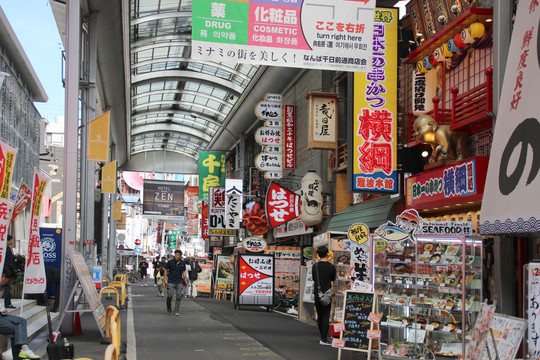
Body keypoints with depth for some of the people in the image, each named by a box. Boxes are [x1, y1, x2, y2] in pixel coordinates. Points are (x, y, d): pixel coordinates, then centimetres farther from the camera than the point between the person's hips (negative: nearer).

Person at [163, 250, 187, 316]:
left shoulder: (183, 263, 5)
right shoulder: (170, 262, -3)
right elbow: (166, 270, 2)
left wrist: (185, 278, 2)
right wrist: (165, 280, -4)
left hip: (179, 282, 2)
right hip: (171, 282, -2)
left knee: (179, 296, -2)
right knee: (170, 295, -7)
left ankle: (177, 310, 5)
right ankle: (169, 307, 21)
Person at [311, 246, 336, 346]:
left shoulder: (315, 266, 3)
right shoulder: (331, 266, -8)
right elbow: (333, 279, 8)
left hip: (317, 293, 4)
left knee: (319, 315, 12)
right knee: (326, 316, -3)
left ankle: (322, 337, 20)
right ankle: (324, 339, -6)